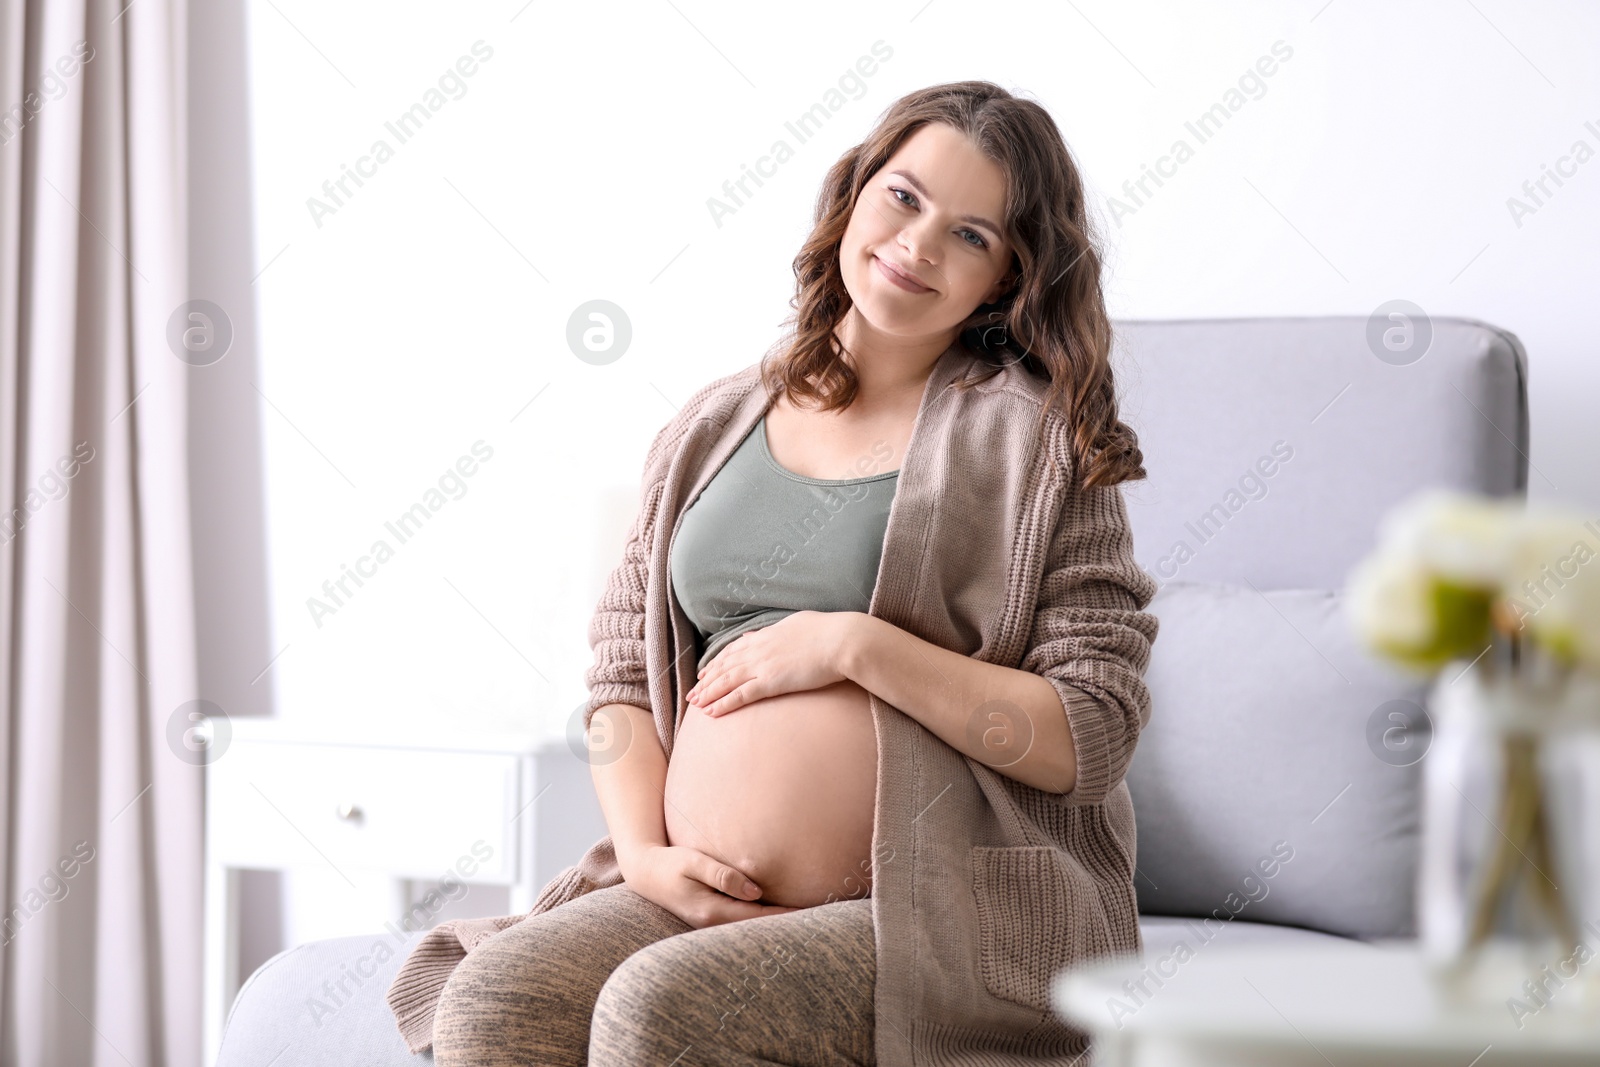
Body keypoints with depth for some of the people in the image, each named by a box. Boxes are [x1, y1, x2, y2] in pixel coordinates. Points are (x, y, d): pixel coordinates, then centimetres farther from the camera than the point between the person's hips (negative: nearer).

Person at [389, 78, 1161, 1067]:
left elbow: (1093, 735, -8)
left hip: (946, 910, -4)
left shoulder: (1032, 435, 0)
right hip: (704, 899, 4)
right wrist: (643, 851, -2)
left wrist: (857, 647, -13)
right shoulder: (716, 425, 15)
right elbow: (624, 665, 16)